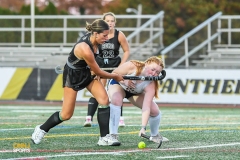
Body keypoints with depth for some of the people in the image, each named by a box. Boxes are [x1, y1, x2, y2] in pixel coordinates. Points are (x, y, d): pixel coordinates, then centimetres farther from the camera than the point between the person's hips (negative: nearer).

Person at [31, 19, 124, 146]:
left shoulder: (92, 40, -12)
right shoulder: (85, 49, -36)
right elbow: (98, 72, -21)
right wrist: (115, 76, -6)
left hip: (85, 73, 8)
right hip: (72, 75, -8)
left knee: (104, 99, -12)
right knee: (66, 114, -2)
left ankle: (104, 138, -7)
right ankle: (41, 129, 24)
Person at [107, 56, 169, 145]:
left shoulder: (151, 85, -32)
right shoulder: (131, 66, -37)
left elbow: (146, 108, -40)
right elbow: (113, 74, -21)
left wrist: (143, 127, -50)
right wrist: (124, 81, -40)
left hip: (135, 93, 3)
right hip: (117, 84, -3)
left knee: (155, 111, -9)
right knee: (116, 100, -38)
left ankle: (155, 136, 23)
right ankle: (113, 135, -32)